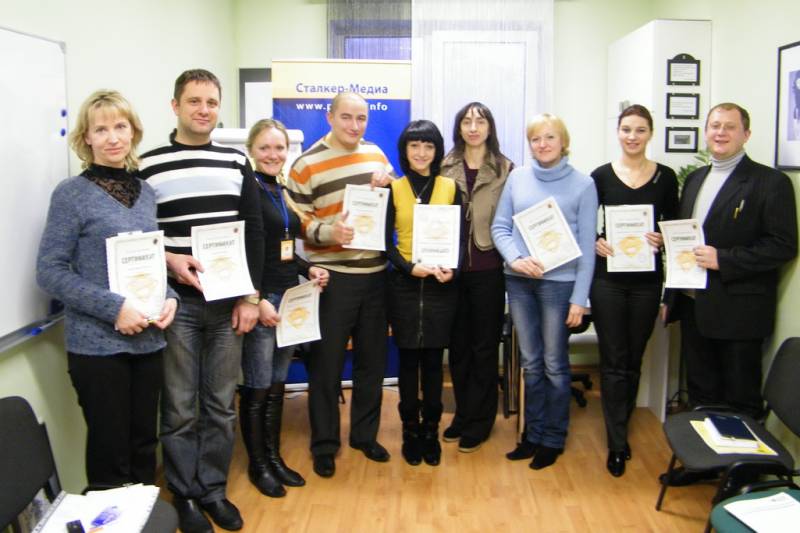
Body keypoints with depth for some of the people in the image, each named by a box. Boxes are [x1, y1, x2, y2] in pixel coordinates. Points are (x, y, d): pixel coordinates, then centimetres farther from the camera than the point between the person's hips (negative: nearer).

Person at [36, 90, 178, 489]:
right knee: (110, 448, 4)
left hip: (147, 340, 5)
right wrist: (114, 307, -18)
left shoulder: (146, 193, 8)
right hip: (97, 344, -5)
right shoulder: (72, 194, -7)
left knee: (144, 442, 14)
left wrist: (169, 297, -3)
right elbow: (50, 272, -10)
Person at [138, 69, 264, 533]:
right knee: (180, 408, 5)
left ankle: (214, 490, 25)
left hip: (229, 302, 3)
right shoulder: (149, 166, -1)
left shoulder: (237, 162, 8)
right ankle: (185, 496, 21)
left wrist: (251, 296, 1)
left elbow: (254, 234, 7)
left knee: (222, 404, 10)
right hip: (177, 303, -3)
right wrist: (166, 261, -16)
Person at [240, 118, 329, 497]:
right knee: (257, 387, 2)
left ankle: (274, 457, 26)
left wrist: (309, 270, 4)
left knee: (277, 386, 14)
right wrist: (255, 300, -19)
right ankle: (257, 464, 17)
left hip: (290, 297, 7)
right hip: (260, 299, -7)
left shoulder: (285, 192, 13)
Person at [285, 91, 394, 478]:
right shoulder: (307, 165, -7)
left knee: (373, 360, 14)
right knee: (327, 363, 4)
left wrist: (387, 187, -3)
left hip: (375, 274, 5)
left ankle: (365, 434, 31)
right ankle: (324, 444, 19)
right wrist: (328, 232, -26)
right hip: (332, 278, -5)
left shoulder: (376, 154, 9)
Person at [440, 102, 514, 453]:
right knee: (458, 345, 10)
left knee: (484, 347, 6)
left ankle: (476, 424, 17)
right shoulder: (446, 167, 6)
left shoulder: (505, 169, 1)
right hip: (453, 268, 2)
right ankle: (463, 415, 25)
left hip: (488, 269, -2)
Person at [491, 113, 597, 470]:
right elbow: (500, 226, 6)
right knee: (530, 363, 12)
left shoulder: (583, 184, -3)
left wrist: (580, 298, -7)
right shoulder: (517, 177, 4)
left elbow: (587, 245, -4)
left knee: (554, 364, 6)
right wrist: (516, 259, -13)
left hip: (559, 283, -3)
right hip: (519, 281, 3)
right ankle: (532, 435, 26)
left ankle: (553, 440, 21)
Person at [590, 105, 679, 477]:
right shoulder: (601, 176, 0)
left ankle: (619, 431, 29)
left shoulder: (665, 177, 3)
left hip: (647, 280, 2)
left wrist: (663, 240, -13)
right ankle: (618, 444, 8)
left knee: (633, 360, 12)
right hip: (608, 279, -2)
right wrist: (594, 244, -14)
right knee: (613, 362, 1)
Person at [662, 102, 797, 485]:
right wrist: (671, 296, 13)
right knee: (700, 392, 17)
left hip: (738, 312, -6)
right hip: (694, 306, 7)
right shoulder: (695, 180, 14)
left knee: (740, 400, 6)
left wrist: (723, 259, -21)